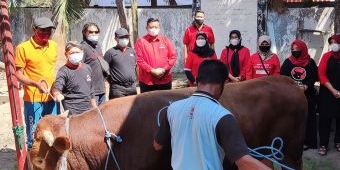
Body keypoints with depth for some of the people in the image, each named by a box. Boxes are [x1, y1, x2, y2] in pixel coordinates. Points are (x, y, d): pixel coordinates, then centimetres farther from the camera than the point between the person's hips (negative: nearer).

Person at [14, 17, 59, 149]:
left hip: (52, 98, 5)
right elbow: (18, 74, -9)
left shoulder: (53, 45, 6)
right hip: (33, 99, -5)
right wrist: (35, 83, -24)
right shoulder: (23, 48, -9)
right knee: (33, 136, 2)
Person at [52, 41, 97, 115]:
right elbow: (56, 88, -22)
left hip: (88, 111, 6)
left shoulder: (87, 68, 9)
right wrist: (57, 94, -46)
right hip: (73, 113, -6)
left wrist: (95, 109, 19)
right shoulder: (64, 71, -9)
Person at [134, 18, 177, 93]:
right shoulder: (141, 41, 0)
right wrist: (152, 70, -14)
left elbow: (173, 56, 5)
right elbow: (139, 59, -8)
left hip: (165, 80, 3)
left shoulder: (166, 40, 8)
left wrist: (164, 69, -8)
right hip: (147, 81, -2)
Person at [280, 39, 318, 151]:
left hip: (307, 95, 0)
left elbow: (314, 77, -1)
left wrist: (306, 86, -18)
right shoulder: (287, 62, 6)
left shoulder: (310, 62, 3)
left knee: (307, 118, 2)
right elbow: (282, 76, 0)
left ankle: (307, 141, 11)